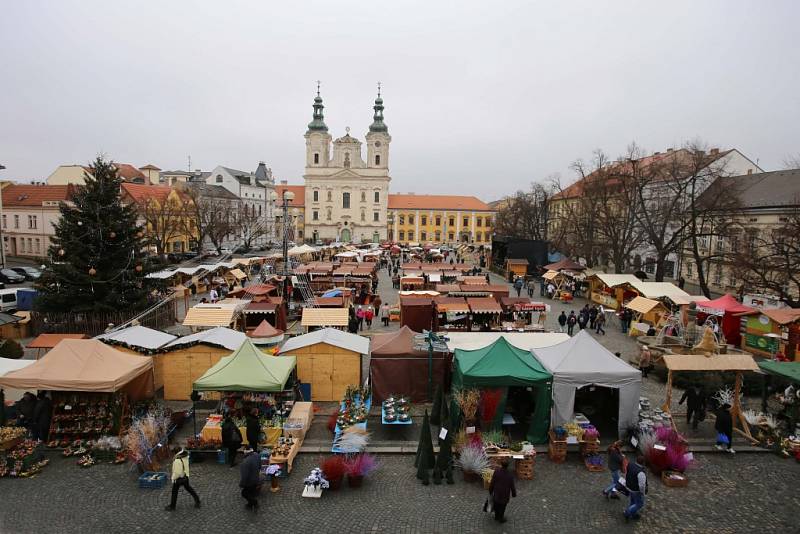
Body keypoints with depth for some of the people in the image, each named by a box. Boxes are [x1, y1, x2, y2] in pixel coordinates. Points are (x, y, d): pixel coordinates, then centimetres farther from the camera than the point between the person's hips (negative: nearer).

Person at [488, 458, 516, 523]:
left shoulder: (496, 472, -23)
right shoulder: (510, 476, -26)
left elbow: (492, 483, -13)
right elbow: (512, 487, -13)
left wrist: (490, 491, 5)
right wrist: (514, 494, 8)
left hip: (496, 494, 2)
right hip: (504, 496, -2)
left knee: (496, 506, 26)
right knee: (502, 507, 22)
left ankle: (496, 517, 46)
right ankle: (501, 519, 41)